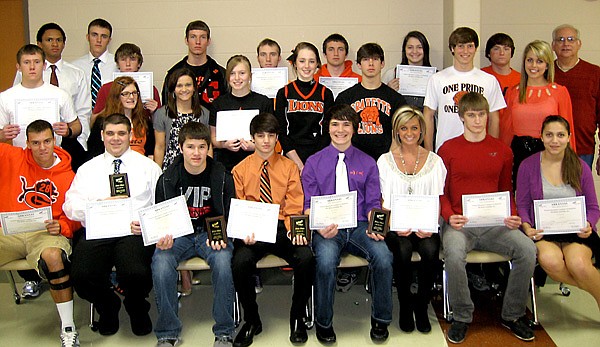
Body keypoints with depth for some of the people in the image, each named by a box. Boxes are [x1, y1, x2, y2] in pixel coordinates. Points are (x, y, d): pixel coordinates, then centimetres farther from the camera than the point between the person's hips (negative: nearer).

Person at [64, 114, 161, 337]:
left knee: (136, 274, -31)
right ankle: (107, 307, 11)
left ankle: (137, 309, 8)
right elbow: (70, 207, 8)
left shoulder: (148, 166, 16)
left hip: (134, 232, -2)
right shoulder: (87, 169, 20)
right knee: (81, 276, -26)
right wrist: (102, 204, -9)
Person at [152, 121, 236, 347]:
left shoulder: (222, 176, -2)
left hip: (212, 233, -1)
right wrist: (163, 239, -17)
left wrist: (222, 236, -18)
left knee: (222, 260, -33)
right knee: (161, 262, -30)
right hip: (178, 234, 1)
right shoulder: (168, 179, 1)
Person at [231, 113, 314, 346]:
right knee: (240, 261, -31)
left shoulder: (289, 167, 10)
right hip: (253, 231, 0)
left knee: (306, 258, -29)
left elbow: (294, 207, 4)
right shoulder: (240, 170, 10)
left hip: (282, 228, 0)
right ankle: (251, 320, -5)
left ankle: (298, 318, -4)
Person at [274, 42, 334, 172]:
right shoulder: (284, 93, 5)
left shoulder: (326, 94, 7)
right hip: (291, 159, 0)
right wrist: (300, 165, -9)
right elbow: (282, 133, 1)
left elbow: (327, 132, 3)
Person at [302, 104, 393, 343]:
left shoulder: (367, 163, 14)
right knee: (326, 260, -34)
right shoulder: (314, 162, 11)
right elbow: (309, 204, 6)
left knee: (383, 256, -29)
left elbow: (373, 203, 10)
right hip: (327, 229, -1)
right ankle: (323, 323, -9)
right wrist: (319, 227, -15)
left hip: (359, 227, 1)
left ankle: (380, 320, -5)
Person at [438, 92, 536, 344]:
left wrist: (512, 216, -1)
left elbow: (506, 190, 18)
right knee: (454, 254, -34)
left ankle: (512, 315, -1)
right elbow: (441, 192, 6)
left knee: (528, 250, -23)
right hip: (460, 223, -2)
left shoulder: (502, 151, 13)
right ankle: (462, 317, -9)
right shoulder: (448, 149, 5)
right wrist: (449, 216, -12)